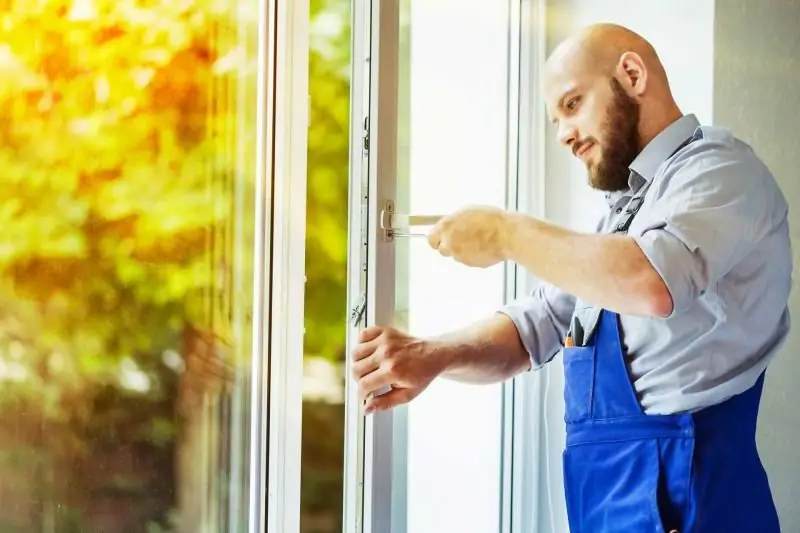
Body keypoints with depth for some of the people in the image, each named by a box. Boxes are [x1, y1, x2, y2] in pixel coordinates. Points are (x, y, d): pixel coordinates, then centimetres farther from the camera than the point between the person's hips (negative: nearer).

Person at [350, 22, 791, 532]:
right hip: (607, 490, 8)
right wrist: (432, 356, -4)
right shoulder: (625, 212, 19)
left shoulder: (717, 167, -9)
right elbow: (535, 327, 15)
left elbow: (653, 283, -28)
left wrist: (508, 233, -16)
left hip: (677, 489, -8)